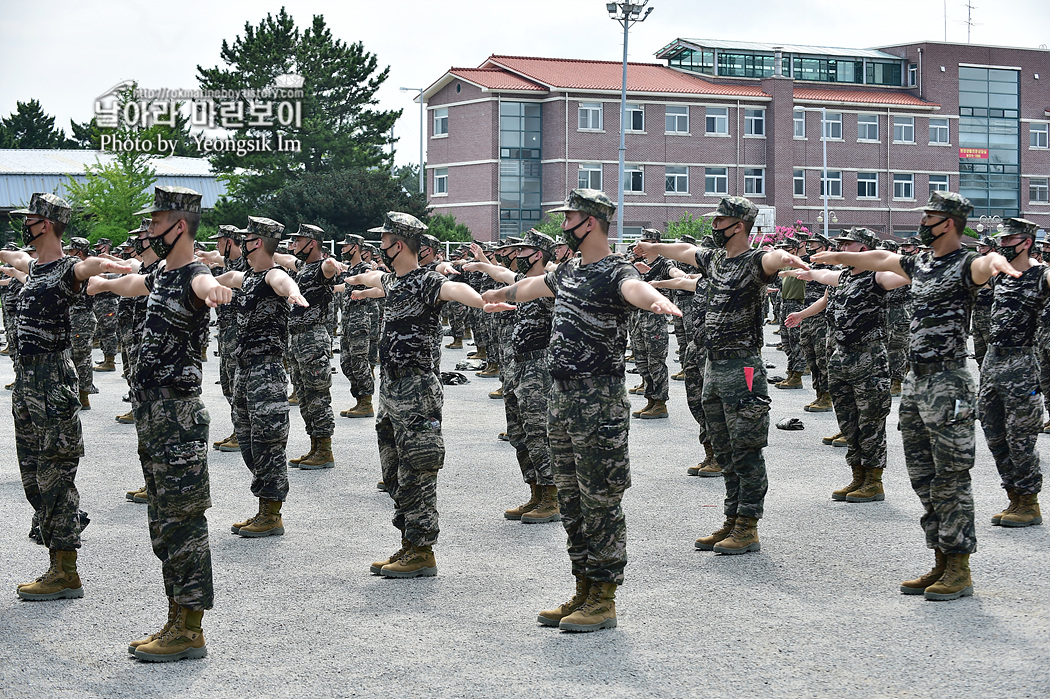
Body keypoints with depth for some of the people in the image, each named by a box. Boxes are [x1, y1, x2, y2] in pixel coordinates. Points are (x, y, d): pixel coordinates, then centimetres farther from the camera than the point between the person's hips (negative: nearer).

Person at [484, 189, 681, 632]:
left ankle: (603, 600, 3)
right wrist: (496, 295, 54)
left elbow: (635, 288, -36)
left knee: (601, 502, -3)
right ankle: (583, 592, 20)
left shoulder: (613, 272, -12)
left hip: (599, 403, -9)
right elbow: (532, 286, 36)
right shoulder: (569, 271, 15)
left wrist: (657, 301, -60)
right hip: (561, 397, 9)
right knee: (571, 500, 12)